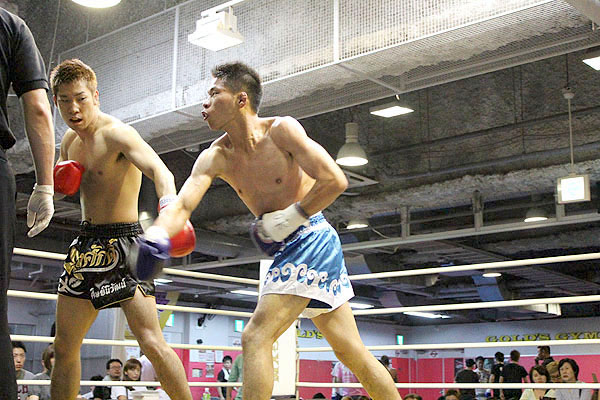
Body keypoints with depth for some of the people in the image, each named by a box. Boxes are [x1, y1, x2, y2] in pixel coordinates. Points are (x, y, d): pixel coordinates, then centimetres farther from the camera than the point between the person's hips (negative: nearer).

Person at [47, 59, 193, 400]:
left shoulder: (117, 134, -15)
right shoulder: (70, 140, 10)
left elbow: (159, 170, -34)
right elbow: (60, 185, 26)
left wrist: (169, 209, -56)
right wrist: (60, 179, 0)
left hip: (122, 242, -8)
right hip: (87, 244, 8)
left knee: (151, 342, -17)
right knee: (65, 346, 12)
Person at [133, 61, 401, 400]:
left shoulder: (281, 130, -13)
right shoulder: (215, 157, 3)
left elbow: (335, 181, -19)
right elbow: (182, 204, -12)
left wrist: (286, 220, -18)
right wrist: (156, 238, -31)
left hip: (311, 238, -8)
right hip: (288, 250, 8)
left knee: (256, 337, -17)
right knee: (352, 353, 14)